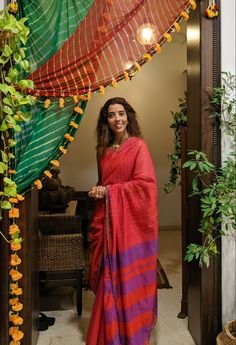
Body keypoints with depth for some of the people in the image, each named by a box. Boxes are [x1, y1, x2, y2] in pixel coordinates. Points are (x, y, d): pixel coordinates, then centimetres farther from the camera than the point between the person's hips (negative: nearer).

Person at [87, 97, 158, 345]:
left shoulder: (137, 146, -4)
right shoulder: (104, 150, 13)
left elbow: (145, 184, -13)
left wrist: (109, 191, -12)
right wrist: (98, 191, 5)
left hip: (131, 222, -5)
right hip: (108, 220, 5)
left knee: (129, 276, 2)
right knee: (110, 276, 8)